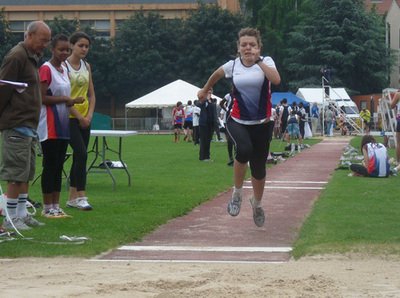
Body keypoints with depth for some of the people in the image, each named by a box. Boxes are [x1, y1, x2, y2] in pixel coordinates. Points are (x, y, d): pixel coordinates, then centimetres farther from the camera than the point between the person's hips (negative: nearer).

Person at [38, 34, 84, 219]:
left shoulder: (64, 70, 16)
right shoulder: (46, 69, -10)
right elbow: (42, 98, -16)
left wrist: (73, 101, 2)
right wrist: (64, 99, -16)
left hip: (62, 125, 8)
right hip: (49, 126, -8)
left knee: (58, 167, 9)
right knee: (50, 166, -6)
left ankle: (56, 206, 14)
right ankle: (47, 208, -1)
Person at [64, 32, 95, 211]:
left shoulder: (86, 67, 13)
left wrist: (89, 115, 0)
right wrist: (79, 116, -13)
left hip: (85, 118, 7)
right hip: (70, 117, -7)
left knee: (79, 156, 6)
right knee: (81, 154, -16)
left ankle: (72, 198, 11)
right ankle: (81, 197, -13)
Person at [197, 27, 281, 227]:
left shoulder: (266, 62, -4)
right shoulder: (233, 65, 1)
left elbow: (276, 80, -25)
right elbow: (217, 74, 24)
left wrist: (258, 61, -24)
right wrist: (205, 89, 36)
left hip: (261, 124, 1)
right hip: (237, 122, -1)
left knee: (259, 169, 8)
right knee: (244, 150, -33)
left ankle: (257, 203, 40)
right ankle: (237, 193, -11)